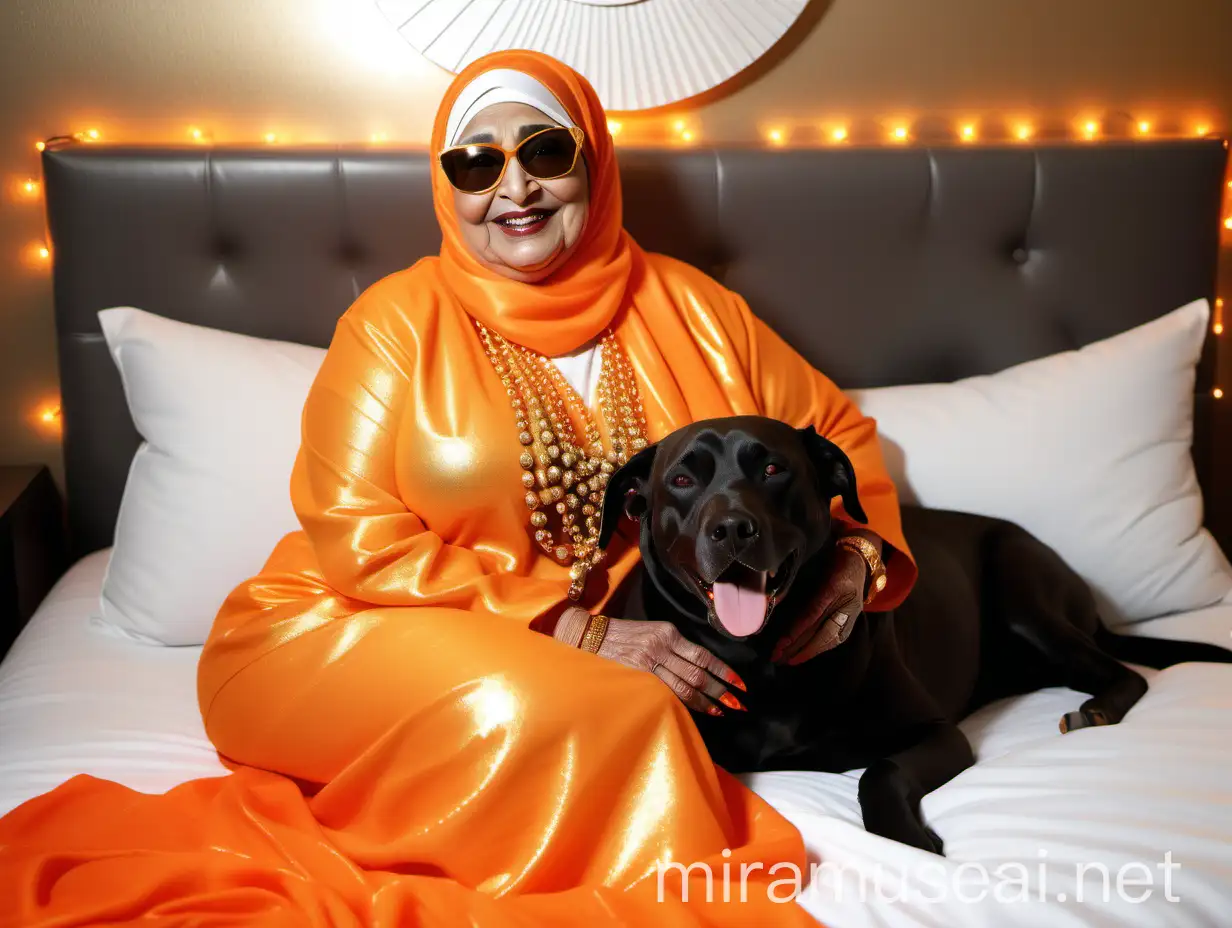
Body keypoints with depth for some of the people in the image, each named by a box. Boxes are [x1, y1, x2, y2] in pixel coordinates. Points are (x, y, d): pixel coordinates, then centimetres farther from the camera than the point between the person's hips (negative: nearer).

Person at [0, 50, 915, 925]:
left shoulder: (684, 307, 6)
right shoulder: (400, 321, -2)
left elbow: (838, 431, 14)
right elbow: (361, 542, -11)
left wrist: (856, 551, -8)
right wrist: (580, 637, -17)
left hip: (619, 651, 4)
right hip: (364, 645, -3)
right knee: (570, 718, -33)